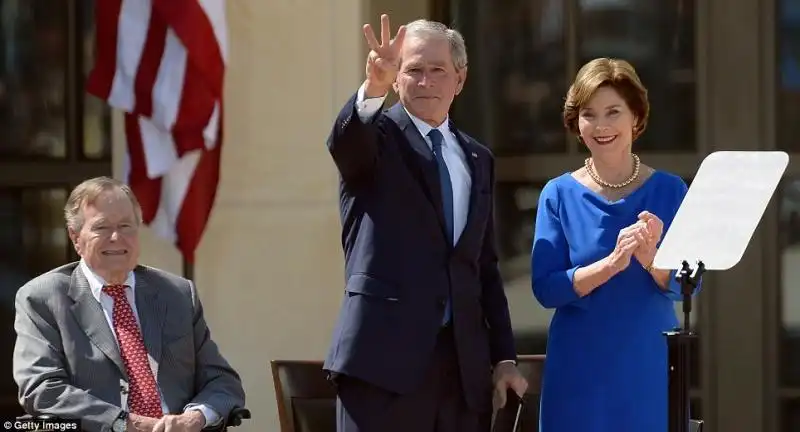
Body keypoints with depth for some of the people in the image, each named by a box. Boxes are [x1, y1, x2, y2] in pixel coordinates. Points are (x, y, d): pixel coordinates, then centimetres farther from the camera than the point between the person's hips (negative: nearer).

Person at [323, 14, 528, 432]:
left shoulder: (477, 159, 17)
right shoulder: (377, 136, 2)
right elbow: (345, 138, -24)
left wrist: (504, 357, 14)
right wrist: (372, 89, -43)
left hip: (463, 364, 5)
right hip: (384, 354, -5)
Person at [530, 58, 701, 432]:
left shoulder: (669, 191, 2)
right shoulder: (559, 194, 0)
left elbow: (687, 285, -3)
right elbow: (545, 288, -8)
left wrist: (652, 260, -23)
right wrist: (611, 263, -23)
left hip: (651, 367, 1)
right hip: (581, 371, -1)